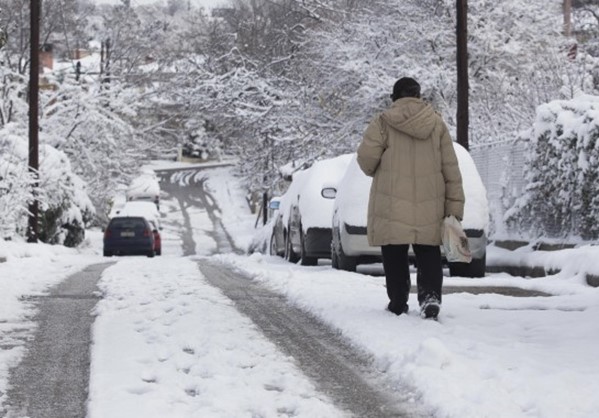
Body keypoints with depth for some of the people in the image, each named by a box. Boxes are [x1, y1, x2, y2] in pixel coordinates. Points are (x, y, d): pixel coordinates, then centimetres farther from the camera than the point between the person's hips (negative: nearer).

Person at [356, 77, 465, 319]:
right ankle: (430, 296, -10)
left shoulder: (383, 123, -4)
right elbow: (451, 168, 4)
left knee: (395, 256, 8)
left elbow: (366, 157, -10)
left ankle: (398, 303, 9)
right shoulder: (437, 124, 5)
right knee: (428, 254, 9)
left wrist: (375, 171, 15)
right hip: (430, 206, 2)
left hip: (392, 206, -2)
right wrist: (455, 206, 6)